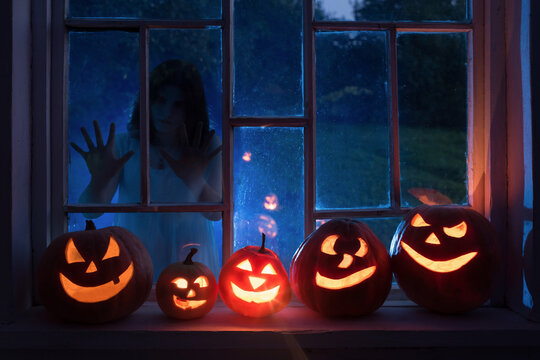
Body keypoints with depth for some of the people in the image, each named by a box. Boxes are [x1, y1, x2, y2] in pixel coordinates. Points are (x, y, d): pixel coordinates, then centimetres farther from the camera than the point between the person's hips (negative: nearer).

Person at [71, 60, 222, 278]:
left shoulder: (208, 147, -2)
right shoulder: (123, 145, -2)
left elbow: (217, 213, -8)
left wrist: (196, 182, -28)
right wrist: (99, 181, -27)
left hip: (188, 259, 0)